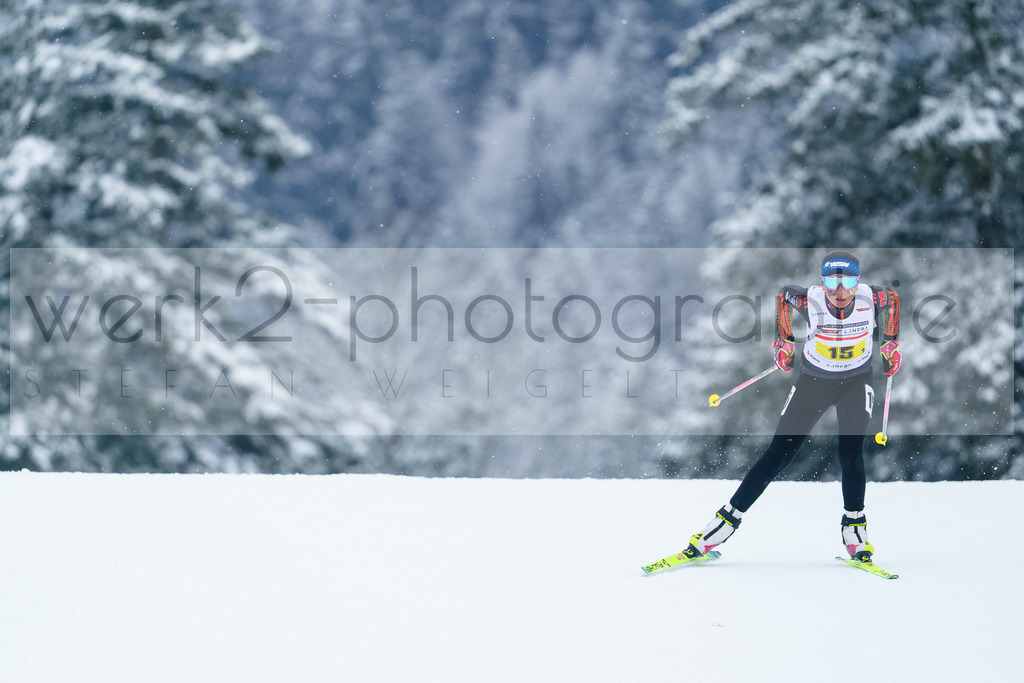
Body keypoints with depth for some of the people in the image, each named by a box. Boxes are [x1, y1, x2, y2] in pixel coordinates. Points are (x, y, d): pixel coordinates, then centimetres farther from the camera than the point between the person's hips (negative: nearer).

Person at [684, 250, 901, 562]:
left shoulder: (872, 298, -25)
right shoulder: (809, 300, -28)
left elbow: (892, 297, 1)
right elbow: (784, 294, -3)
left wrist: (890, 343, 7)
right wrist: (784, 340, 4)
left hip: (856, 381, 0)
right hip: (813, 380, 0)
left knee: (850, 452, -19)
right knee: (779, 454, -4)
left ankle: (854, 525, 0)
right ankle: (728, 518, 3)